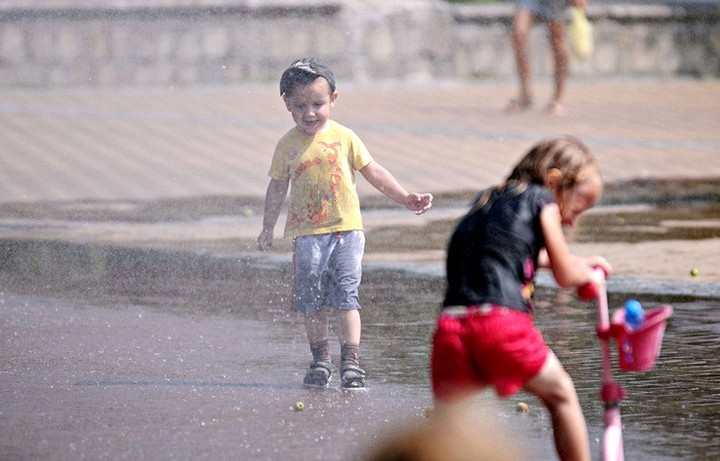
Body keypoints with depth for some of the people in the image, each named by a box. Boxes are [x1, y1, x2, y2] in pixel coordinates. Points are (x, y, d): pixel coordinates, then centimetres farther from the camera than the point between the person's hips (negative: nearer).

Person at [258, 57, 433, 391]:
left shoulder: (344, 138, 0)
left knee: (345, 297, -7)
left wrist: (406, 198, -1)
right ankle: (321, 360, 17)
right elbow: (277, 187, 13)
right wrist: (268, 227, 13)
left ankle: (351, 362, -6)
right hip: (306, 233, 1)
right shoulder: (288, 145, 3)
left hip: (346, 229, -1)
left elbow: (373, 172, 5)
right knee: (311, 300, 5)